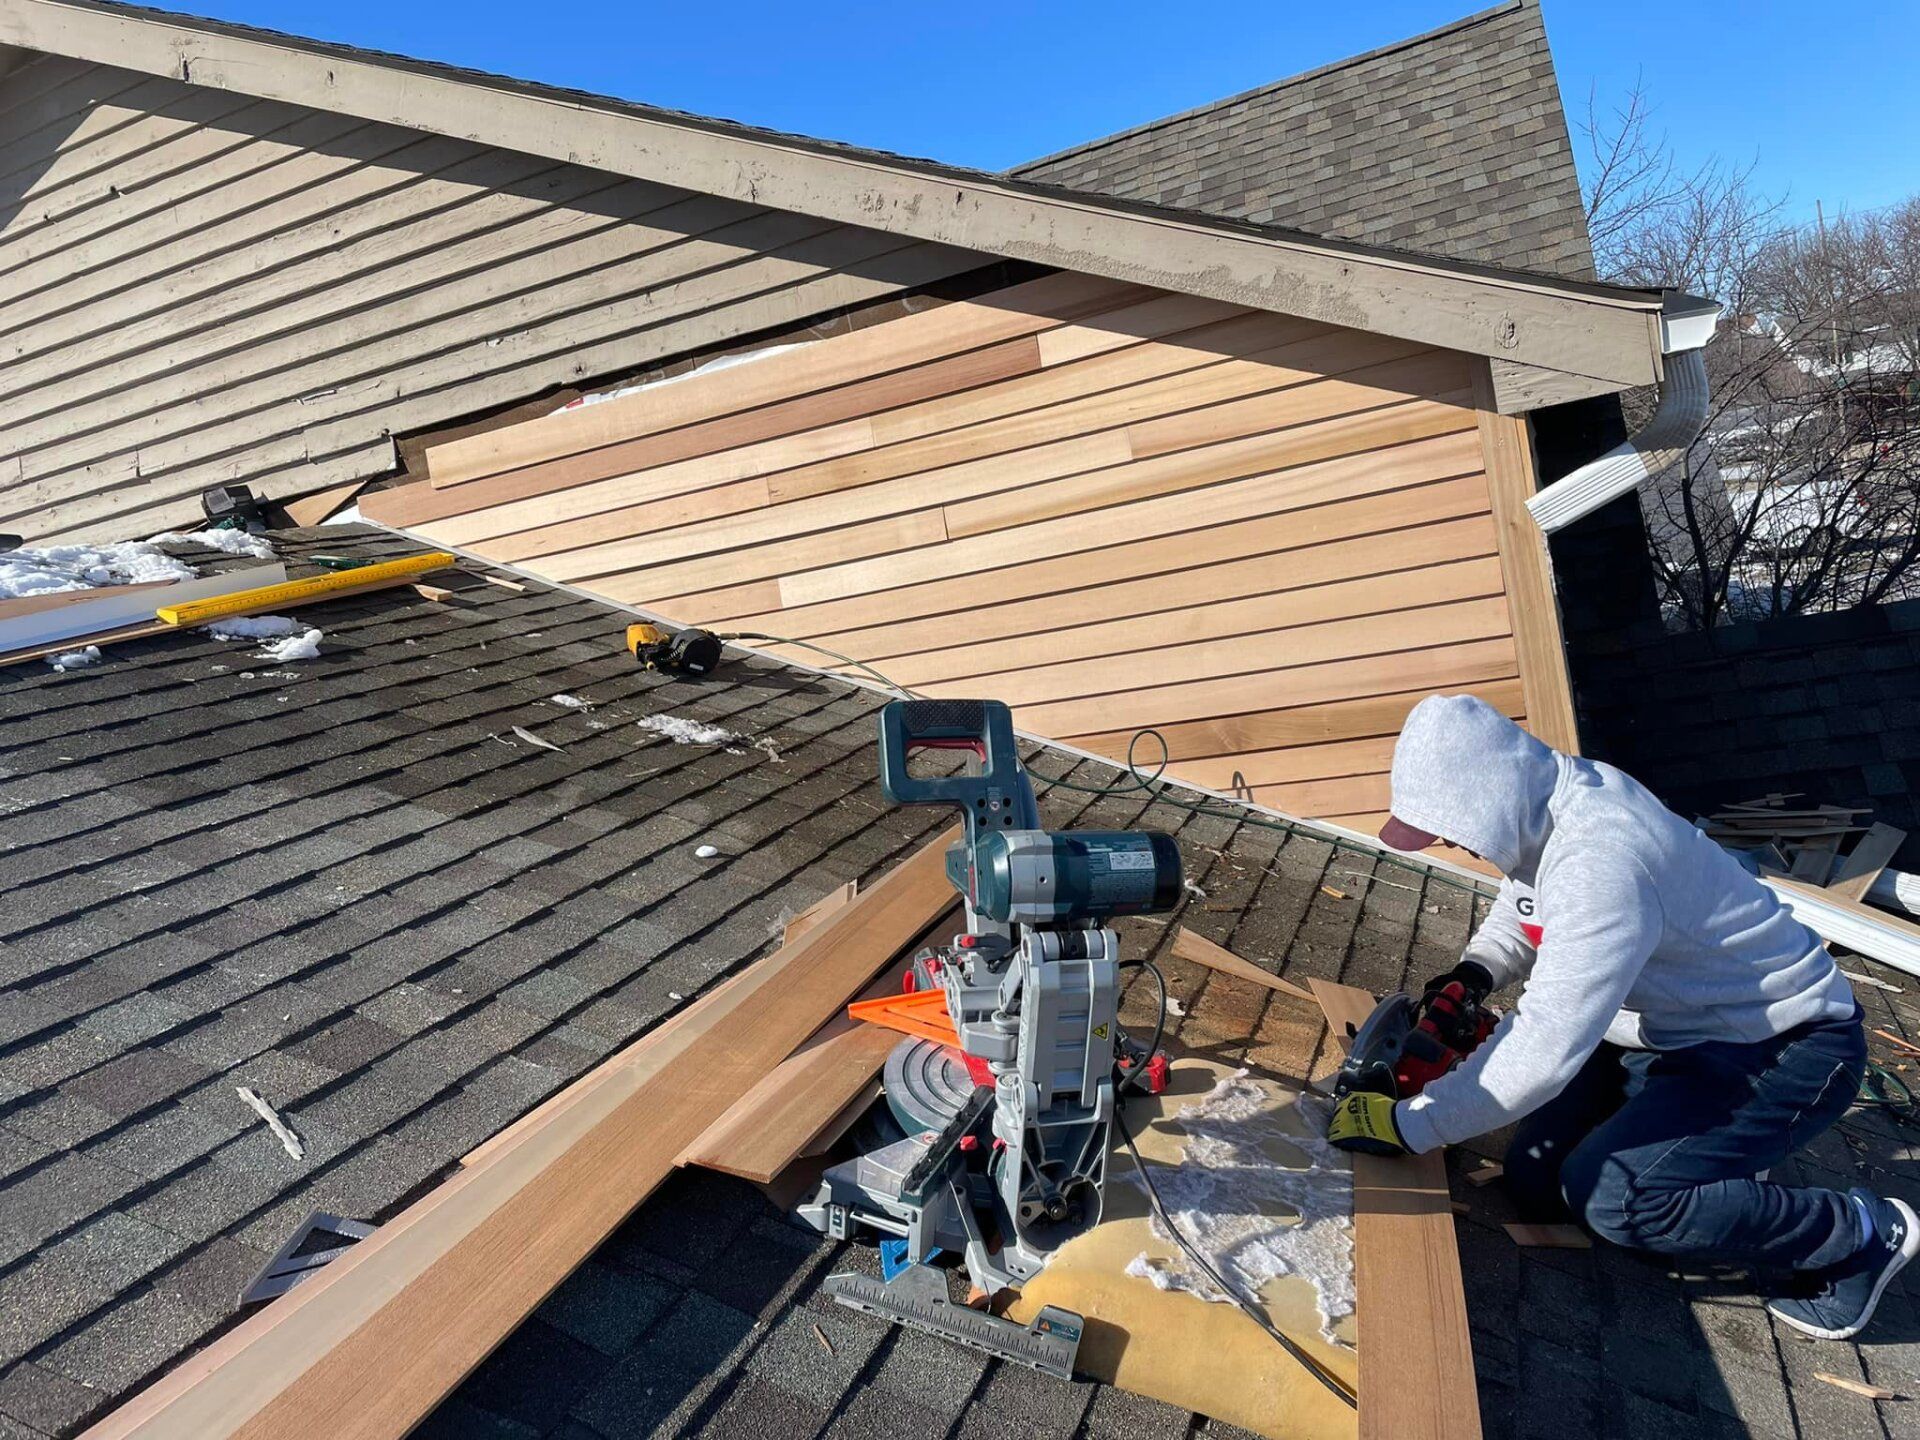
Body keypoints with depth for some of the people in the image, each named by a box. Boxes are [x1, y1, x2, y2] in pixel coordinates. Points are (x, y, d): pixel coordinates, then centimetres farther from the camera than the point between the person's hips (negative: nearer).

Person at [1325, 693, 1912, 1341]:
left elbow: (1543, 1051, -38)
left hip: (1788, 1046, -8)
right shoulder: (1550, 806, -9)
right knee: (1537, 1182, 1)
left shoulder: (1597, 864, -36)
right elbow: (1519, 911, 12)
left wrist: (1405, 1125, -31)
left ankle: (1863, 1235, -1)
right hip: (1678, 1027, 8)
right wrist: (1474, 972, -8)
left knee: (1612, 1195, -24)